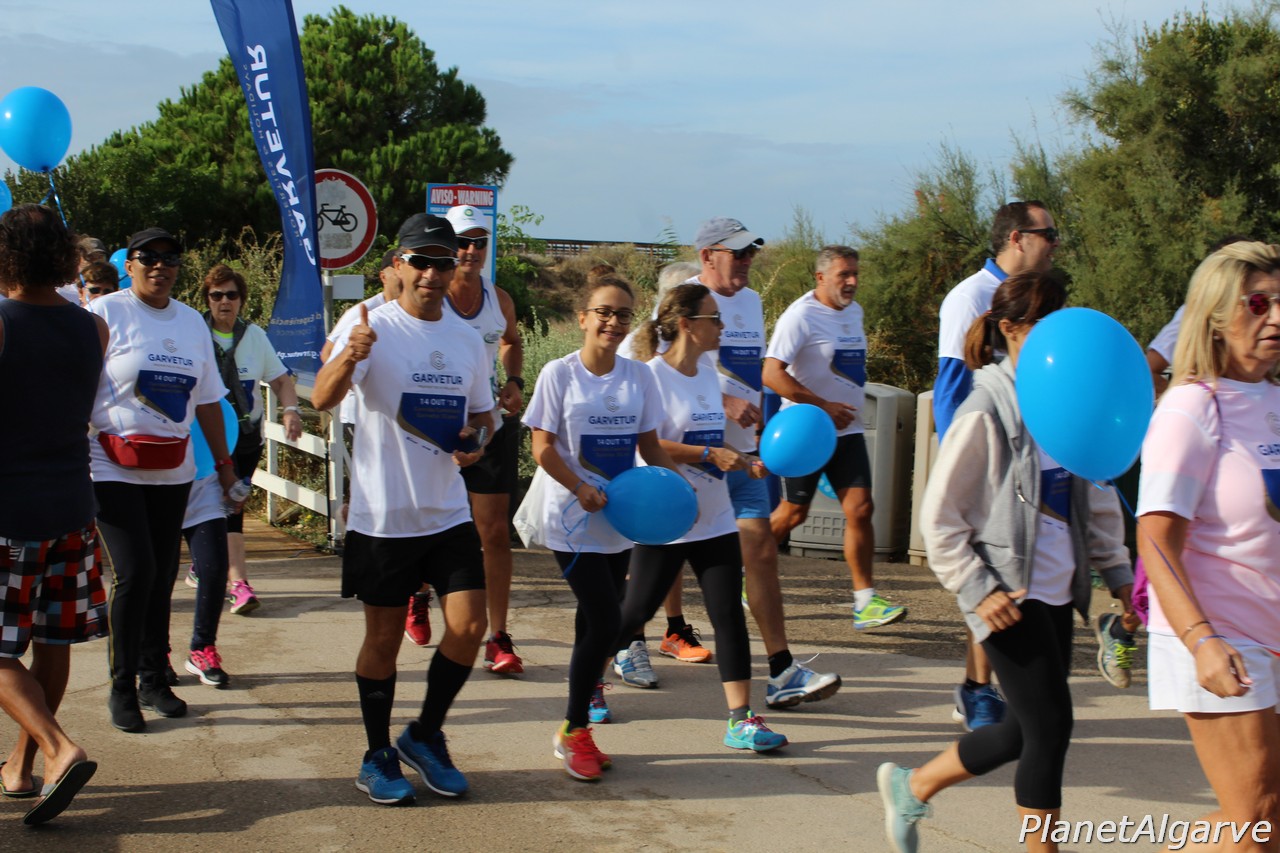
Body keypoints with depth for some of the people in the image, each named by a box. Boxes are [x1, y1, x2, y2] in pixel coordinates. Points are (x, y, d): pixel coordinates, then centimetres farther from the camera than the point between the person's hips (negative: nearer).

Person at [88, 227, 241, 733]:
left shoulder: (192, 322, 13)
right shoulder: (105, 314, -4)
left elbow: (208, 400, 17)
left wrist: (223, 463, 17)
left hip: (173, 472, 5)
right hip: (114, 469, -5)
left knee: (162, 576, 9)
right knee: (135, 572, -11)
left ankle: (154, 680, 22)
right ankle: (122, 688, 2)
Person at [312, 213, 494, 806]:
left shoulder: (466, 338, 8)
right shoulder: (373, 328, -9)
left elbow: (482, 412, 19)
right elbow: (322, 400, -22)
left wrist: (476, 438, -4)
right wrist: (348, 358, -44)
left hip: (449, 512, 4)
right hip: (382, 515, -4)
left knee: (470, 626, -3)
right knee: (384, 637, 6)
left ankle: (425, 736, 18)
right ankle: (378, 756, 22)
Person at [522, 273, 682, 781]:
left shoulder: (639, 376, 6)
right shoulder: (559, 373, -6)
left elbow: (649, 445, 11)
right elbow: (543, 448, -7)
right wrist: (582, 490, -20)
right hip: (574, 523, -5)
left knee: (595, 623, 9)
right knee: (605, 624, -11)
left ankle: (581, 715, 20)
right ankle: (573, 731, 6)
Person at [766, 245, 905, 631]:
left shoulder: (854, 311, 11)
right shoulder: (801, 316, -14)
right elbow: (772, 374, -21)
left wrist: (845, 409, 15)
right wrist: (823, 406, -20)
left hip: (847, 429, 6)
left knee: (860, 509, -4)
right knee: (793, 513, 3)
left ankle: (865, 601, -3)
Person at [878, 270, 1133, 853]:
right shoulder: (987, 410, -13)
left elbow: (1097, 495, 17)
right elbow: (938, 516, -12)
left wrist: (1117, 571, 13)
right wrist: (977, 589, -16)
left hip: (1058, 589, 8)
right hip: (1010, 594, -8)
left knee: (1026, 731, 13)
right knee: (1050, 725, -5)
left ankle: (911, 787, 32)